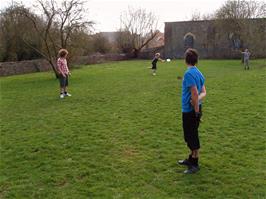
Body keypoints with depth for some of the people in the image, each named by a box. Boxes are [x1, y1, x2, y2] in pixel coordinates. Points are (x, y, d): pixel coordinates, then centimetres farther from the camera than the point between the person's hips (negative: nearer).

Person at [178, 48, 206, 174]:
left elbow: (195, 94, -23)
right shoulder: (198, 73, 9)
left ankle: (195, 165, 14)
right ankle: (191, 159, 36)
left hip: (190, 110, -9)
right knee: (191, 136, 21)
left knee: (192, 137, 2)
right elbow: (203, 92, 7)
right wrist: (198, 99, -13)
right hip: (194, 109, 9)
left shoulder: (189, 73, -19)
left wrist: (196, 110, -14)